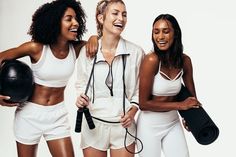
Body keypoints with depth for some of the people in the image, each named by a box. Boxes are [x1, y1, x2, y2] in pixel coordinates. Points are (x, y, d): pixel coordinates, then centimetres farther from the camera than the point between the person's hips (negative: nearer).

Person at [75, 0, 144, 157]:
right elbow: (81, 84, 9)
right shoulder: (87, 51, -4)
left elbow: (140, 89, 4)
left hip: (123, 125, 0)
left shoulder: (136, 52, -6)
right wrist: (81, 99, -11)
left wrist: (132, 111, -10)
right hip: (93, 124, 1)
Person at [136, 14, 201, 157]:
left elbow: (191, 95, 10)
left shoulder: (185, 61, -5)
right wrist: (179, 105, -15)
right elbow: (144, 103, -19)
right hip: (150, 125, -4)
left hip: (173, 123, 5)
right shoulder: (151, 60, -20)